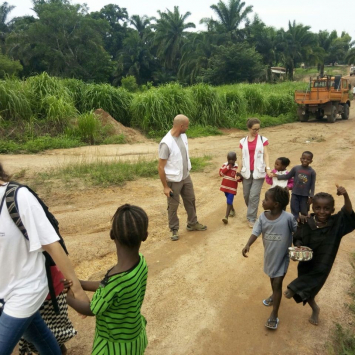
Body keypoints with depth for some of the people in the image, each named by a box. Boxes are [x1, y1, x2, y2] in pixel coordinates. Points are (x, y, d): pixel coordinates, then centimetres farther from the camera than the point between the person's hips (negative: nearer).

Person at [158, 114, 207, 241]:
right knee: (173, 206, 10)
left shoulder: (183, 136, -2)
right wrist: (165, 187, -18)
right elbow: (161, 167, -21)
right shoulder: (166, 143, -26)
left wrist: (187, 172, 17)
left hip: (186, 177, 8)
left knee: (190, 200, 21)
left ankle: (192, 224, 41)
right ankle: (174, 229, 29)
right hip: (173, 181, -7)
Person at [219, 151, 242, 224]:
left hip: (232, 187, -4)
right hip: (225, 186, 4)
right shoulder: (225, 165, -1)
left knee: (229, 202, -11)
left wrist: (239, 178, -29)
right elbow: (221, 173, -11)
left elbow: (240, 178, -6)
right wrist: (227, 168, -19)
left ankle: (226, 217, -15)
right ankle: (232, 210, 45)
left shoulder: (237, 167, -9)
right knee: (229, 200, 21)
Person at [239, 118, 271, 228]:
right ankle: (251, 213, 36)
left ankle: (251, 218, 2)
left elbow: (266, 154, -4)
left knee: (254, 195, -7)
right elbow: (243, 158, 8)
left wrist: (268, 168, -17)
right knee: (246, 195, 10)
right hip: (247, 172, 3)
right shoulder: (243, 141, 5)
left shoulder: (263, 140, 0)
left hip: (258, 172, -3)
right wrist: (240, 171, 6)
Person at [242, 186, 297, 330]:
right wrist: (248, 245, -28)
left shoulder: (288, 218, -25)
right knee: (272, 278, 27)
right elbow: (256, 232, -15)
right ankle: (274, 295, 56)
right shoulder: (263, 217, -13)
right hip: (269, 254, 5)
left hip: (282, 256, -5)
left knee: (277, 283, 0)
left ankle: (274, 315, 13)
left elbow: (297, 231, -11)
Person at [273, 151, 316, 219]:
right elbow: (287, 176, 9)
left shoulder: (312, 172, -6)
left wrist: (311, 197, -5)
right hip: (295, 194, 1)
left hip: (305, 196, -1)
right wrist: (277, 176, 2)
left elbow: (312, 185, -3)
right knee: (294, 212, 7)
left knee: (304, 213, 10)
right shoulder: (296, 168, -3)